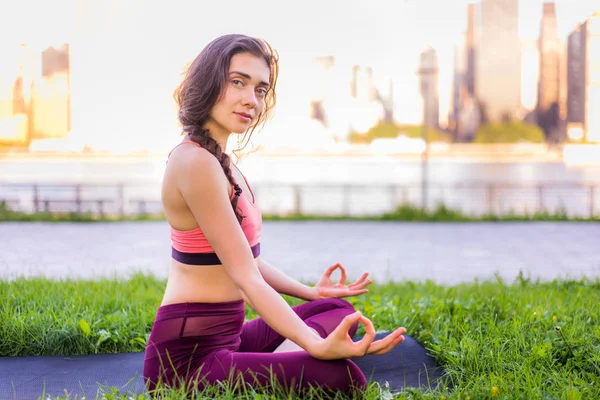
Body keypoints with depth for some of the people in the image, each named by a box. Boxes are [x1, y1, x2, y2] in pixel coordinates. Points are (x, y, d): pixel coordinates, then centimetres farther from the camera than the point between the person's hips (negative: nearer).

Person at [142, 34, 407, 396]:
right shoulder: (195, 161, -18)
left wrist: (310, 293, 29)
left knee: (337, 310, 22)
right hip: (189, 357, -11)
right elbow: (246, 278, -24)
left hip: (225, 337, 11)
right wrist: (317, 345, -32)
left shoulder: (220, 162, 13)